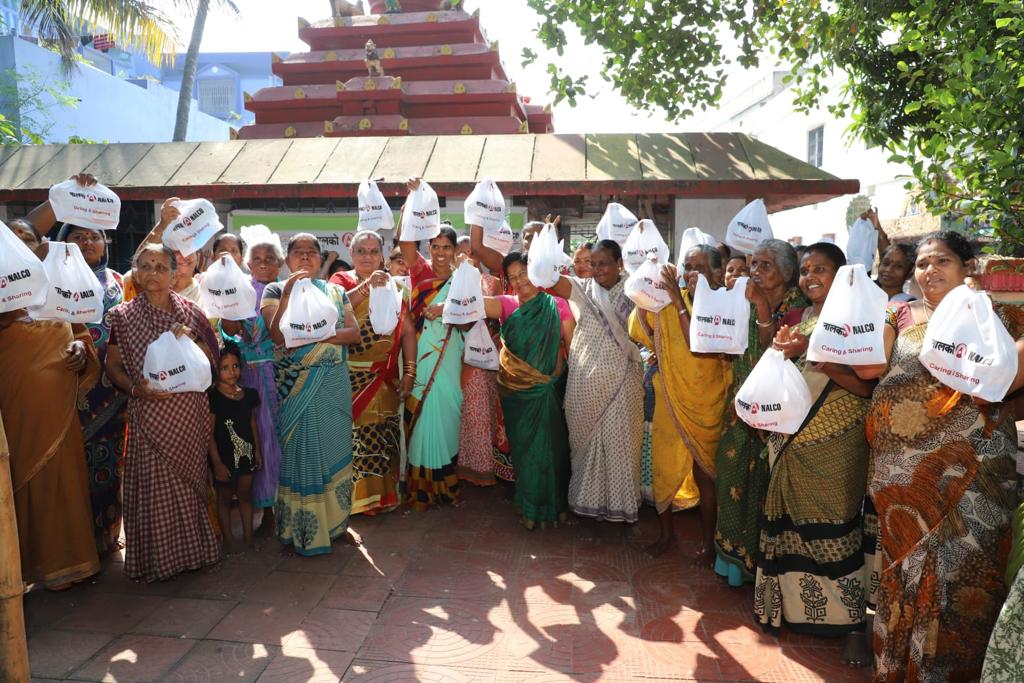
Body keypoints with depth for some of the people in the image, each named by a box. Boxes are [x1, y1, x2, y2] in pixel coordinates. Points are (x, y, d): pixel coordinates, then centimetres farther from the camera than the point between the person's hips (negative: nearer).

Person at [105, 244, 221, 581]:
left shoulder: (190, 311, 5)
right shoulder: (123, 316, 1)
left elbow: (210, 361, 6)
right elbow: (113, 367, 4)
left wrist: (191, 340, -12)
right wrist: (135, 388, -14)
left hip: (190, 411, 2)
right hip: (150, 412, -1)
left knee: (189, 480, 9)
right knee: (154, 485, 1)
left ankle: (192, 550, 24)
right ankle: (157, 557, 17)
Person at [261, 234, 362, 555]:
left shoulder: (335, 291, 11)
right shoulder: (275, 290, 3)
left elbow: (354, 332, 0)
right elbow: (277, 335, -12)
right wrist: (288, 293, -21)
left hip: (335, 383, 3)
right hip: (297, 385, -3)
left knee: (336, 449, 7)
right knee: (300, 451, 1)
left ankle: (336, 522, 21)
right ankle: (297, 529, 14)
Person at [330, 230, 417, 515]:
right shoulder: (341, 280, 4)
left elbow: (407, 330, 4)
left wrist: (409, 372, -4)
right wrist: (366, 286, -27)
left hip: (385, 379, 3)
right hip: (350, 377, -2)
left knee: (384, 437, 4)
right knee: (352, 435, -3)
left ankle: (381, 496, 19)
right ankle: (353, 498, 12)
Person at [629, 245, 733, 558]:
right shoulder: (670, 300, -1)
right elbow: (641, 331, -8)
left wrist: (680, 302, -26)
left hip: (705, 405, -3)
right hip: (669, 400, 3)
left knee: (704, 472, 9)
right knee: (662, 465, 11)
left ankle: (707, 541, 28)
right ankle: (666, 531, 32)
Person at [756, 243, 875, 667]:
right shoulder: (793, 319, 12)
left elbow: (867, 386, -11)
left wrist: (817, 355, -22)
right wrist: (783, 353, -8)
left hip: (836, 444, -5)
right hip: (789, 439, 5)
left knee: (837, 527, -4)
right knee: (789, 524, 8)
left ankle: (852, 622, 10)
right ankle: (791, 606, 23)